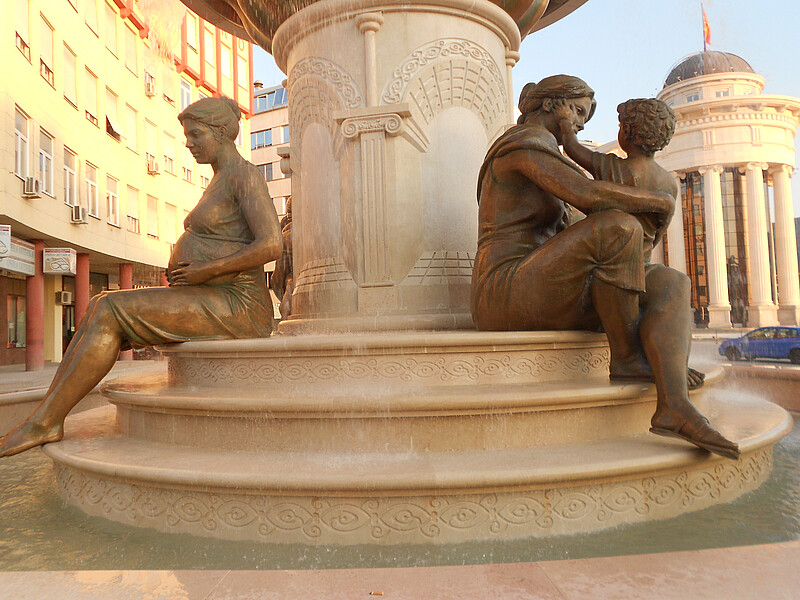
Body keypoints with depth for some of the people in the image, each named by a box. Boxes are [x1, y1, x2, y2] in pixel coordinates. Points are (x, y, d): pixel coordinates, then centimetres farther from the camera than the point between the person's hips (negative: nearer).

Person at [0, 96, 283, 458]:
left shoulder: (245, 175, -8)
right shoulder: (221, 183, 24)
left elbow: (272, 246, -22)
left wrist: (205, 271, -16)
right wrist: (179, 270, 10)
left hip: (236, 307, -10)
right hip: (215, 305, 10)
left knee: (109, 313, -17)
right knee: (100, 310, -2)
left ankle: (44, 421, -8)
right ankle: (45, 416, -8)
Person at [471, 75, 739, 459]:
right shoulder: (526, 144, -3)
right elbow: (589, 195, -19)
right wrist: (662, 200, -2)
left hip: (548, 301, 10)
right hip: (507, 296, -9)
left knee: (671, 283, -4)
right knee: (617, 226, -29)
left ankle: (674, 407, -24)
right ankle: (627, 357, -11)